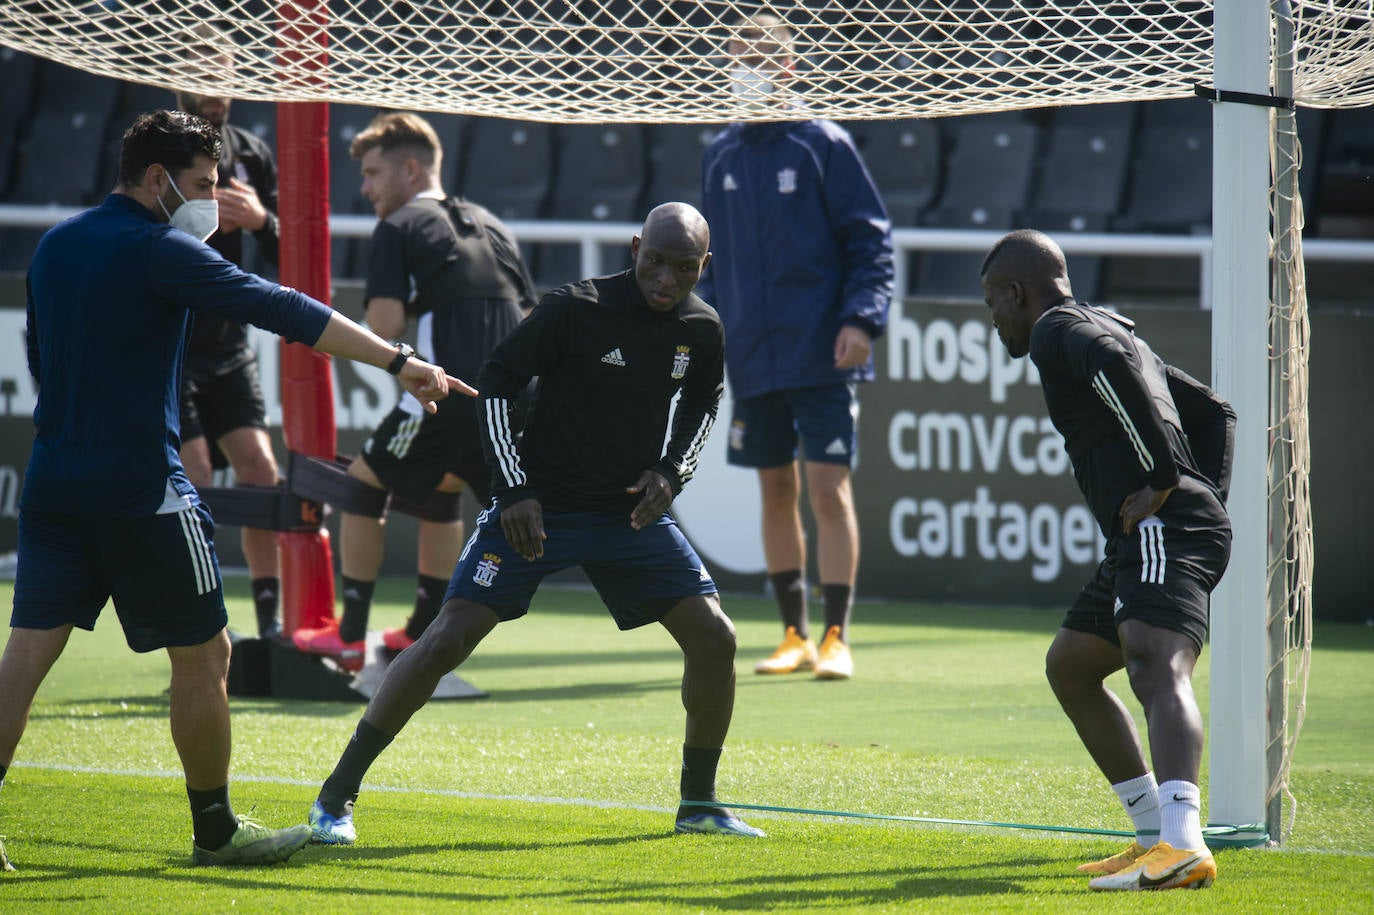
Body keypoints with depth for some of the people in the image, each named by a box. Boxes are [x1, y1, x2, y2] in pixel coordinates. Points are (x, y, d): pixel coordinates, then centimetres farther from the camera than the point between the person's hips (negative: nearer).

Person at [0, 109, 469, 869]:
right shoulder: (160, 252, -11)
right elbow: (281, 311, -17)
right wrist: (399, 362, -19)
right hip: (141, 486, -7)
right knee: (202, 652, 7)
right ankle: (214, 829, 16)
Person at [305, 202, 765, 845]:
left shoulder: (702, 329, -2)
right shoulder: (576, 309, -18)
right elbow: (495, 381, -11)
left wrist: (672, 469, 1)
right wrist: (514, 489, -16)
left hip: (632, 510, 5)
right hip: (537, 505, -5)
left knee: (713, 638, -4)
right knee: (449, 638, -14)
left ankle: (698, 805, 14)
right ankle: (337, 796, -7)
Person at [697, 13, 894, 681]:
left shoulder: (823, 145, -3)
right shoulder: (722, 156, 11)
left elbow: (871, 241, -3)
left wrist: (861, 318, -14)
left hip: (822, 356, -5)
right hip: (753, 360, 5)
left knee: (828, 489, -8)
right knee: (776, 492, 8)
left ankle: (835, 638, -5)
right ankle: (794, 636, 16)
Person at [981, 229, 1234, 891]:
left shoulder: (1057, 331, 0)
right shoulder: (1115, 332, 31)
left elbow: (1108, 360, -24)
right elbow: (1215, 412, 33)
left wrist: (1163, 478, -21)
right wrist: (1208, 494, 19)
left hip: (1163, 531, -11)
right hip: (1143, 539, 11)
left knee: (1157, 668, -29)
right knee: (1070, 665, 23)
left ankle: (1184, 846, -50)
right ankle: (1156, 836, 21)